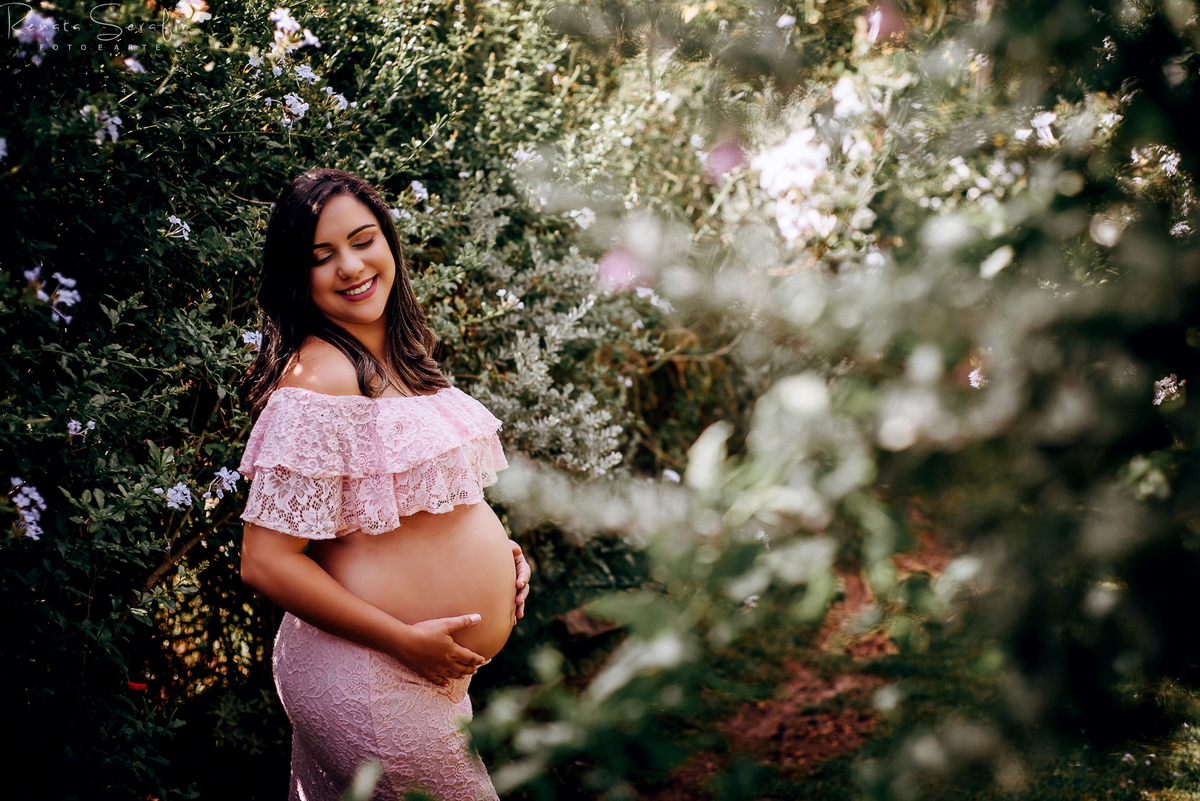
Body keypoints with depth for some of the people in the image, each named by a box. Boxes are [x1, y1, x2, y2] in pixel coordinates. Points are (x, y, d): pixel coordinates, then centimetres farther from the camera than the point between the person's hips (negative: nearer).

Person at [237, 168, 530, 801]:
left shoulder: (398, 357, 10)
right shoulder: (317, 379, -19)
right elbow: (265, 562, -22)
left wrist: (494, 548, 7)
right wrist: (407, 641, -19)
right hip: (369, 680, -9)